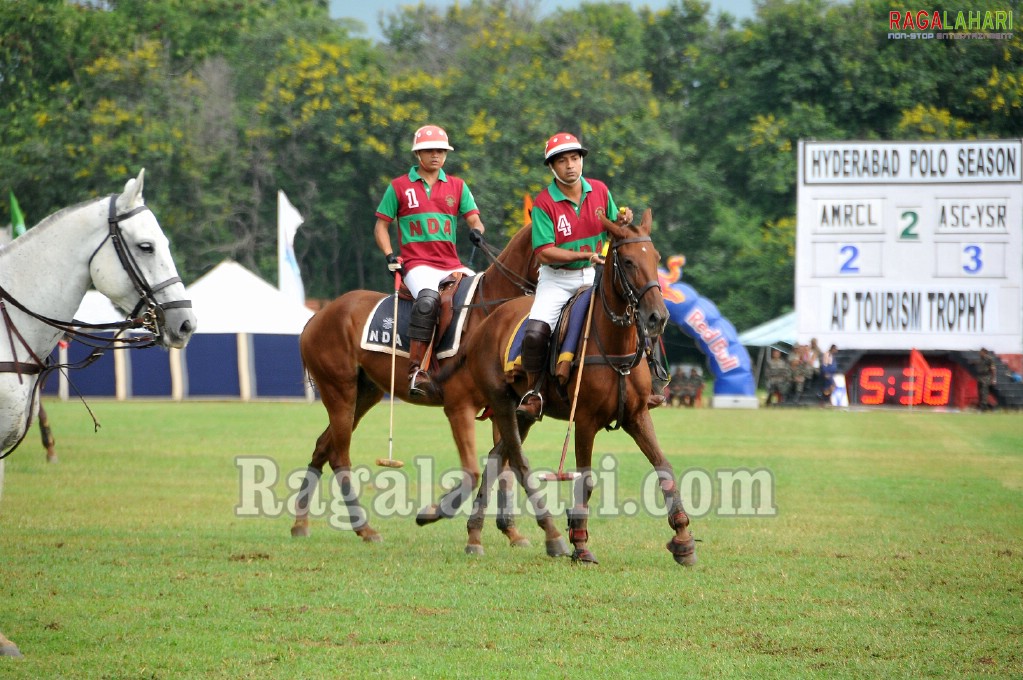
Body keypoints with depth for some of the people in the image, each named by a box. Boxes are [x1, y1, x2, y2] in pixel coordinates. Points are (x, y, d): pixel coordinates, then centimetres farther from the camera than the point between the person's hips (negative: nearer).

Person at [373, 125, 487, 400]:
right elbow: (381, 226, 10)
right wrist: (390, 256, -6)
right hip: (417, 264, -4)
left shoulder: (457, 187, 15)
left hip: (451, 265, 5)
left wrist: (476, 230, -18)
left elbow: (474, 219, 7)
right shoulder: (400, 187, 8)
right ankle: (416, 370, -36)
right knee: (428, 298, -35)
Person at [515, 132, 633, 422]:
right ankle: (533, 393, -3)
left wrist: (622, 223, -11)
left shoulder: (600, 191, 2)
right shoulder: (544, 203, -11)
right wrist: (584, 255, -24)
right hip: (557, 278, -3)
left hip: (594, 275, 3)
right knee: (535, 332, -22)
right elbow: (544, 253, -15)